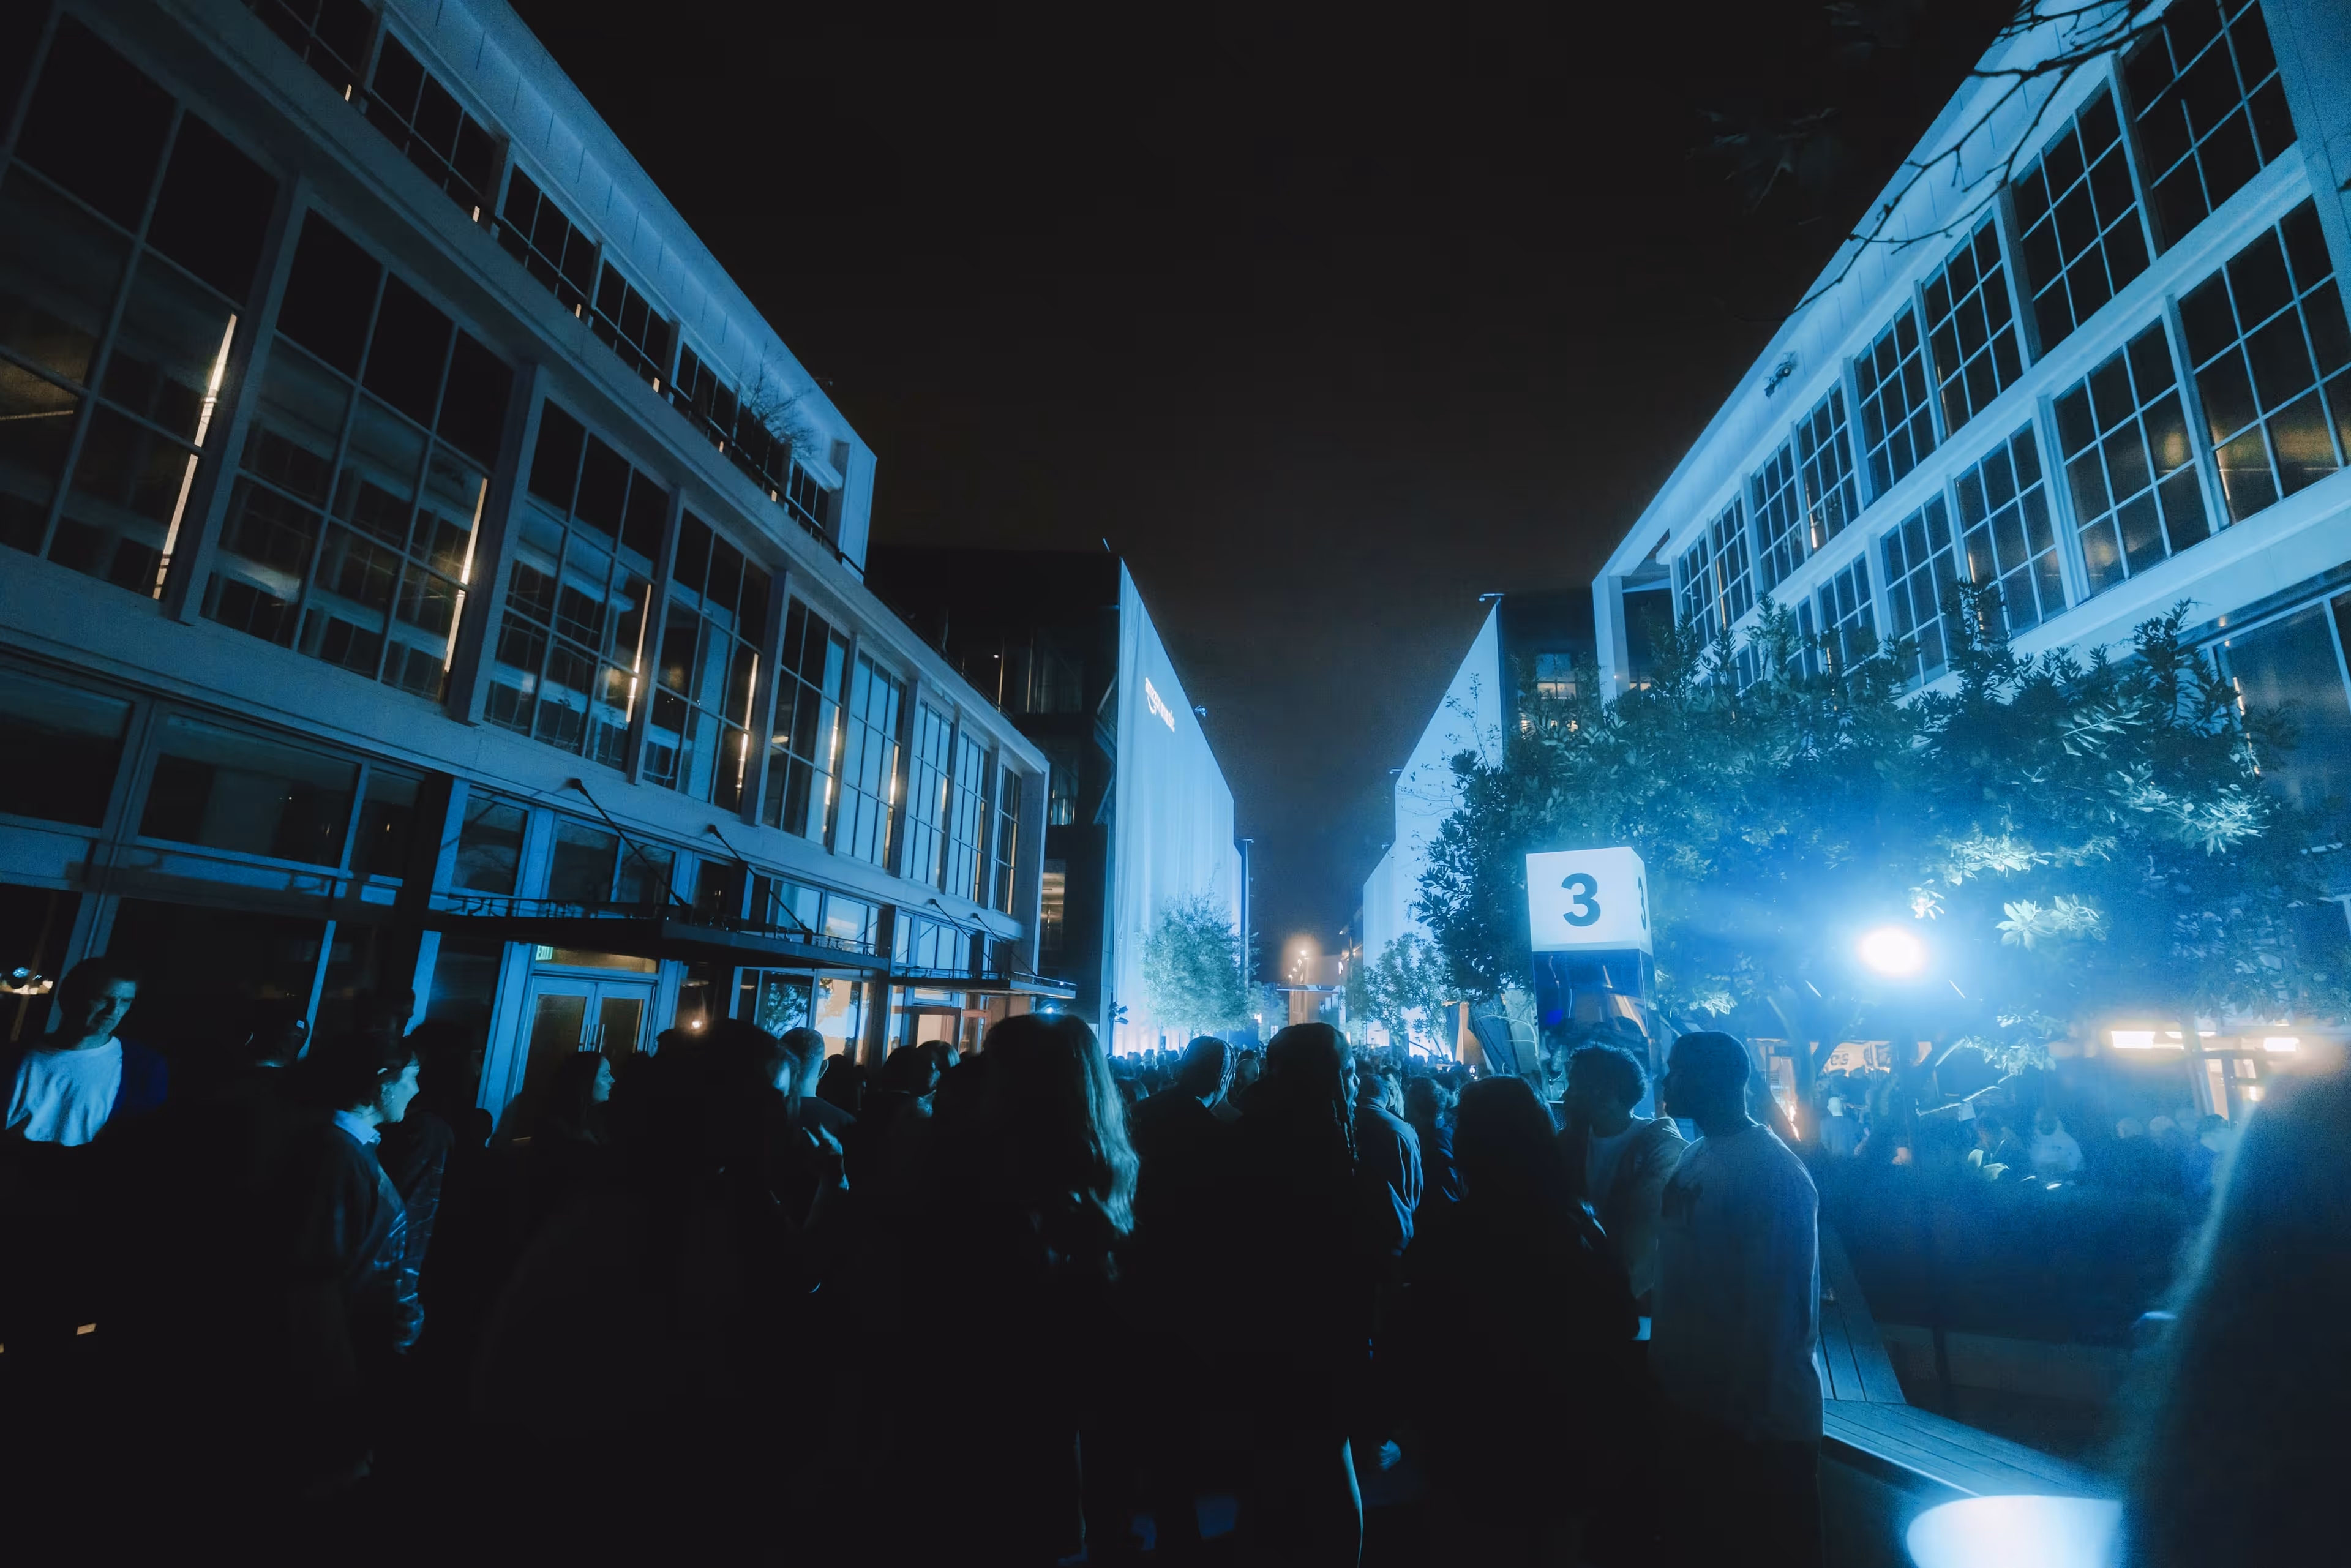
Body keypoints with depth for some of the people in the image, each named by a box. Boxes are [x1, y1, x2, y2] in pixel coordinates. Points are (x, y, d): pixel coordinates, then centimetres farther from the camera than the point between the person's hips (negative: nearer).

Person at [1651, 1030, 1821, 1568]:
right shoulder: (1695, 1157, 3)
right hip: (1693, 1402, 7)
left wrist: (1752, 1414, -18)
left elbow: (1775, 1304, -21)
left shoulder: (1773, 1172, -20)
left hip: (1757, 1421, -7)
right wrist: (1664, 1372, 9)